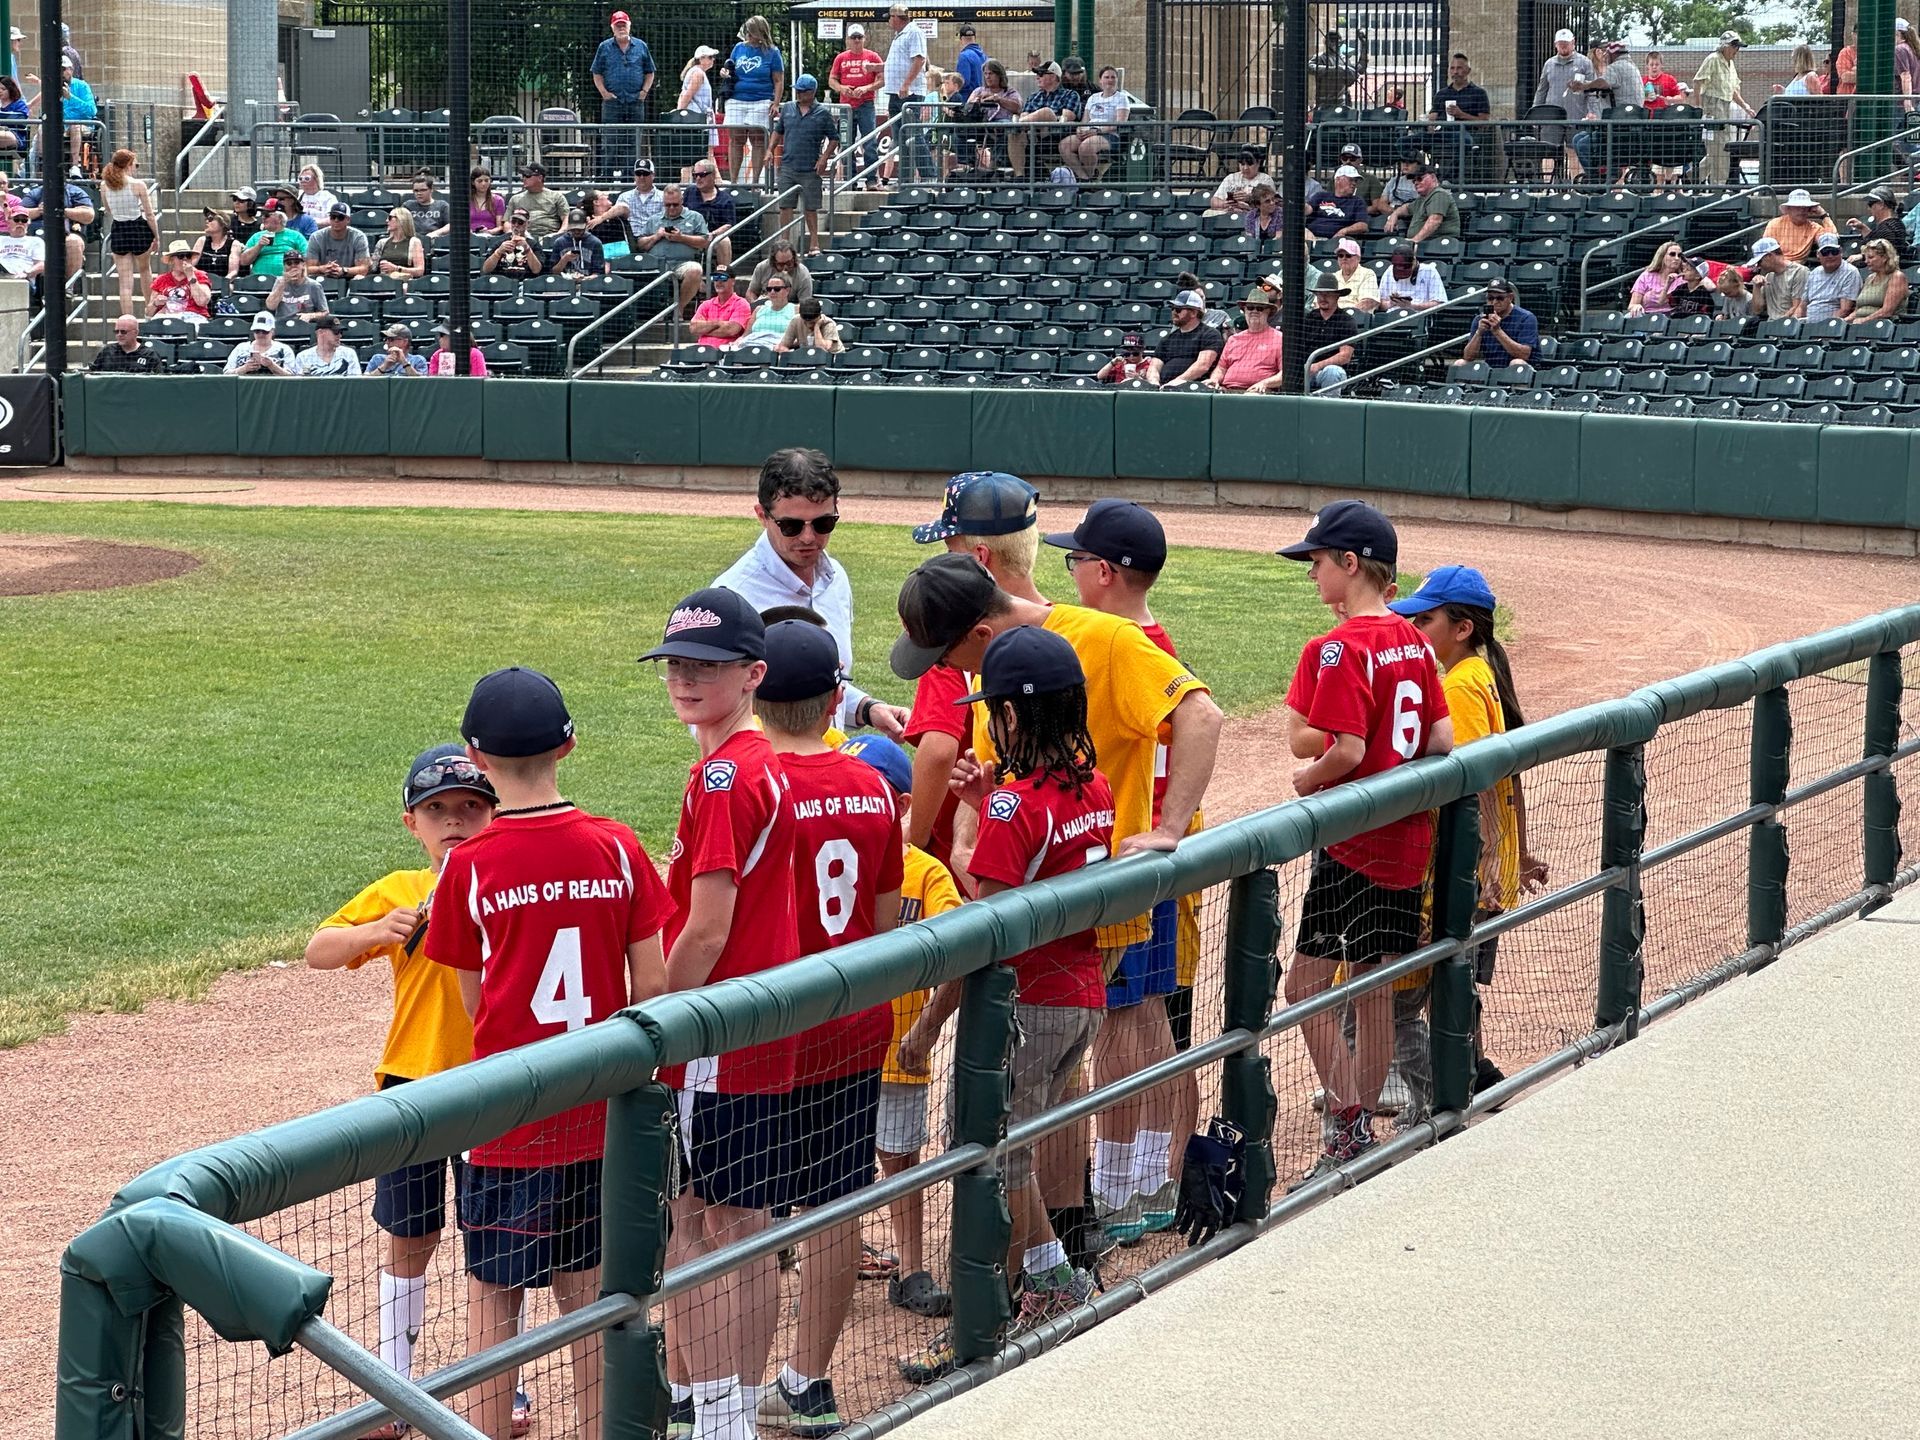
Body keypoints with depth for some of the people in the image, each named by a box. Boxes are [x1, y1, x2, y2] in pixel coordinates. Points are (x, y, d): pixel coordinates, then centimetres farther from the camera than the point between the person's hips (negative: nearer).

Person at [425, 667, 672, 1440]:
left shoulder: (469, 865, -10)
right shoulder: (617, 848, -4)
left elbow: (474, 999, 0)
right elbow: (652, 986, -2)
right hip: (596, 1115, 3)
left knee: (494, 1296, 7)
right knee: (586, 1290, 15)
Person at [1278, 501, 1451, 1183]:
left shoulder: (1338, 648, -17)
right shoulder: (1412, 641, 8)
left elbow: (1343, 749, -24)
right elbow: (1442, 741, 8)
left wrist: (1307, 780, -6)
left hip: (1352, 839, -8)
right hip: (1406, 838, 8)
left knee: (1306, 984, -4)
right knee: (1373, 986, 14)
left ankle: (1350, 1128, -9)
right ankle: (1362, 1127, 21)